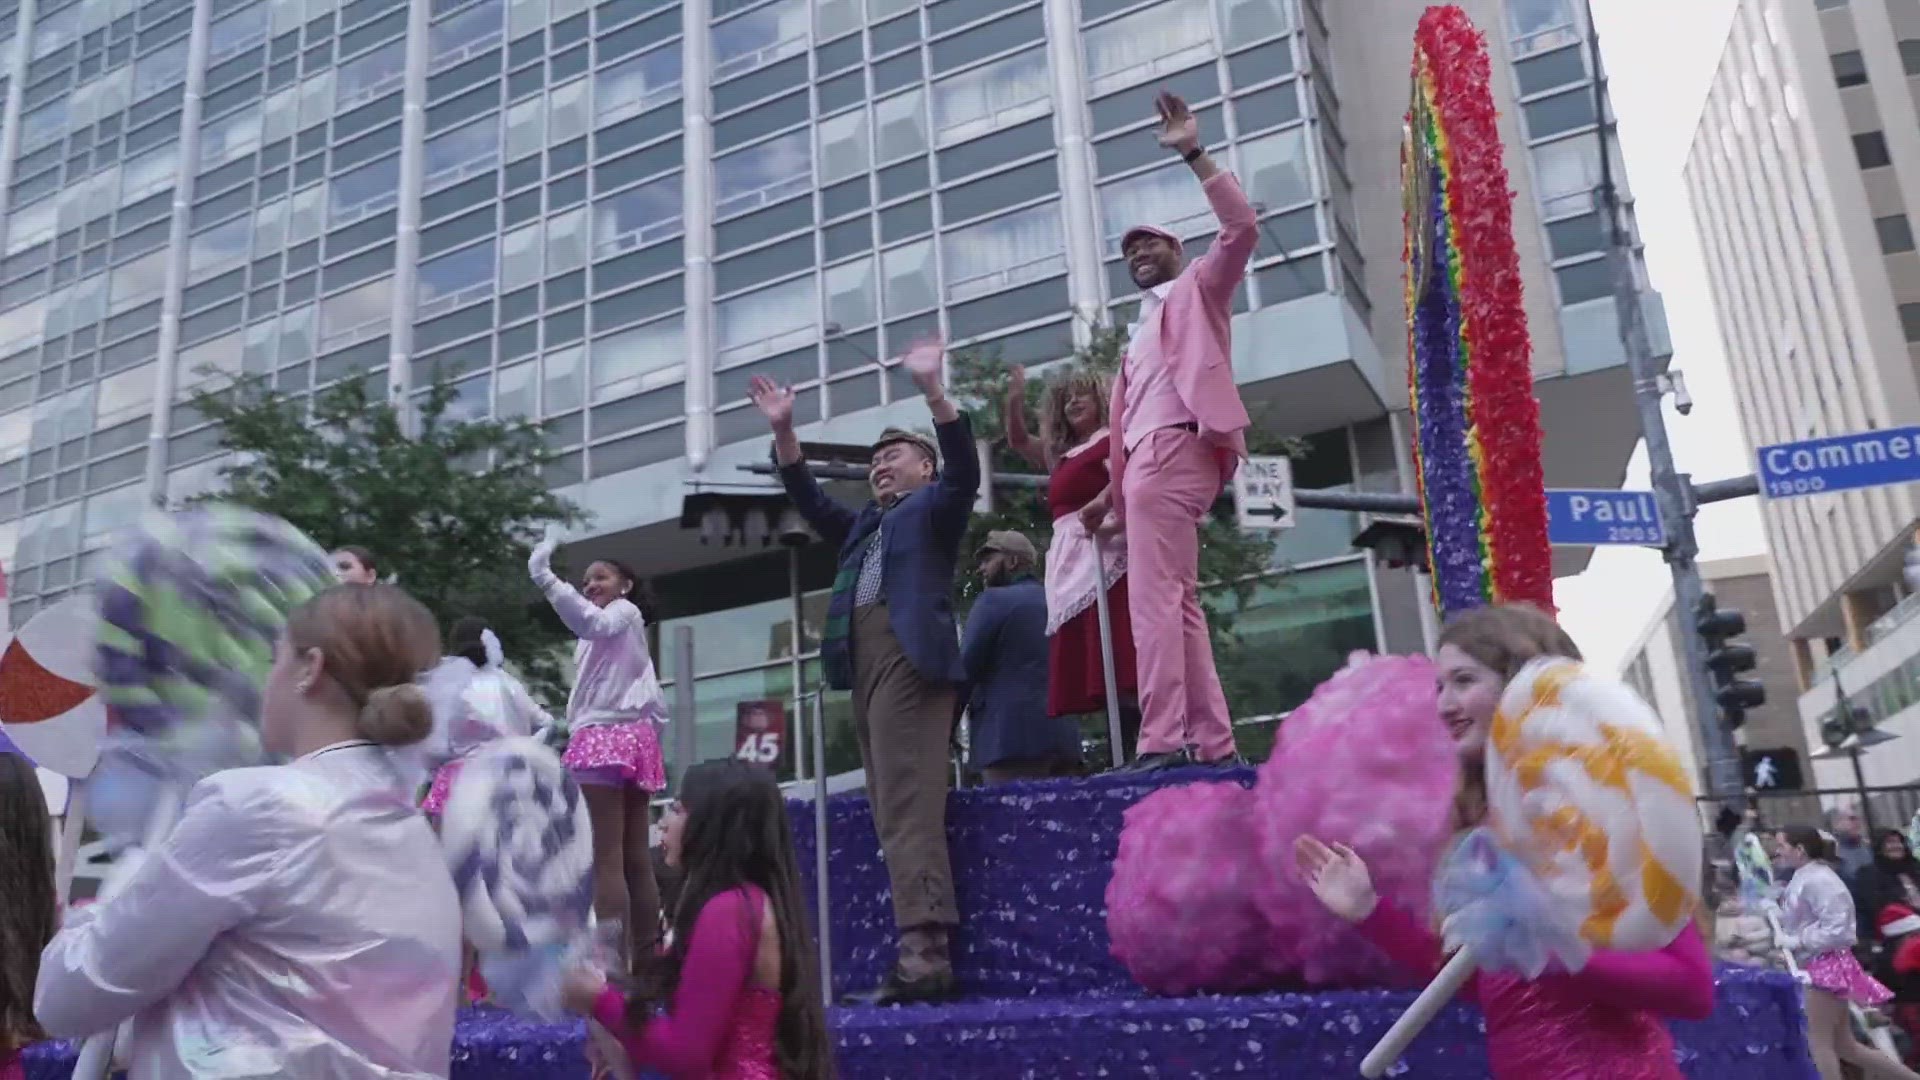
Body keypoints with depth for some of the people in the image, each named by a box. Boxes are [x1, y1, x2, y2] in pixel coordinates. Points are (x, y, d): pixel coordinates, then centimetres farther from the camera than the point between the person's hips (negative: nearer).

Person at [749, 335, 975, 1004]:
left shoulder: (935, 505, 11)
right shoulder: (863, 525, 30)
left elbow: (965, 470, -6)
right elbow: (809, 502, 26)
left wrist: (932, 391, -16)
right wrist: (783, 430, 16)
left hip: (911, 656, -8)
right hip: (863, 662, 8)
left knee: (906, 807, -18)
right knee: (892, 809, 2)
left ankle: (924, 949, -22)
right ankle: (923, 953, 1)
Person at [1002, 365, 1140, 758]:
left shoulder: (1112, 439, 3)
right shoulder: (1062, 456, 25)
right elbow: (1017, 440, 30)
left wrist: (1101, 504, -34)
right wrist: (1015, 397, 14)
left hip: (1104, 551, -8)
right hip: (1071, 562, 8)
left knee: (1118, 655, -17)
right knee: (1088, 663, 1)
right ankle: (1126, 755, 0)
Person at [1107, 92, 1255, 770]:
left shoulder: (1199, 288, 15)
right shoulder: (1142, 330, 33)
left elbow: (1242, 226, -3)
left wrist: (1193, 154, -5)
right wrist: (1115, 490, 17)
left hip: (1174, 448, -9)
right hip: (1153, 457, 9)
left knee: (1156, 599, -18)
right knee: (1178, 603, 4)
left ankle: (1163, 741, -22)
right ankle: (1212, 742, 4)